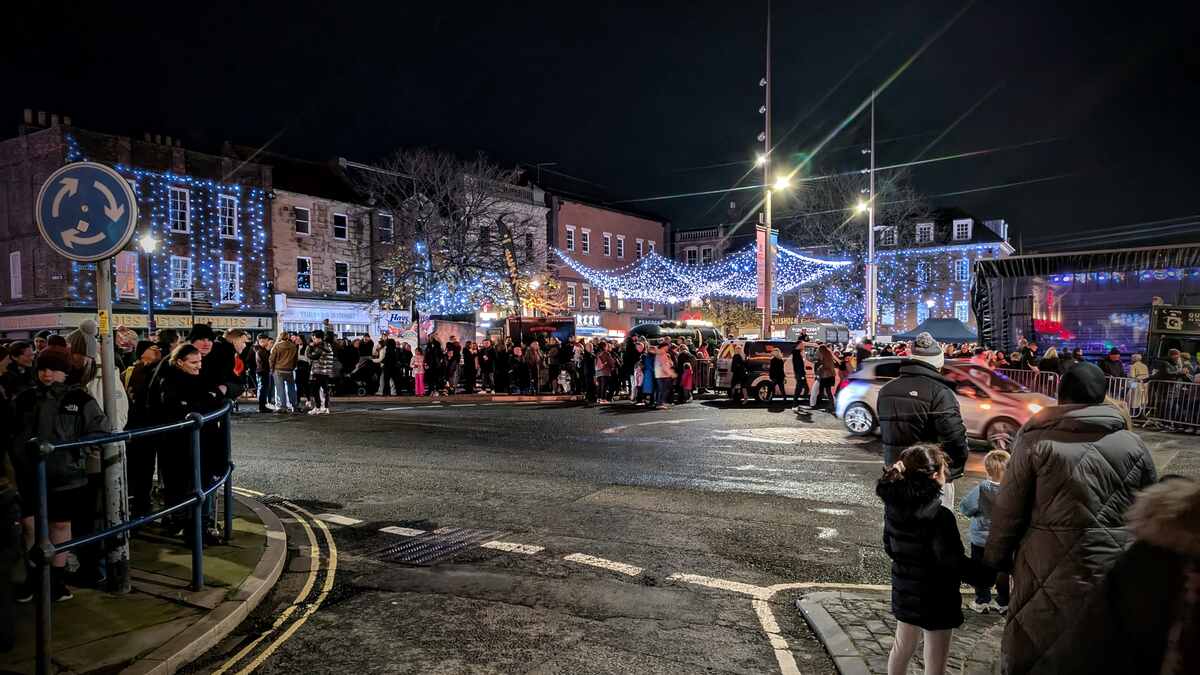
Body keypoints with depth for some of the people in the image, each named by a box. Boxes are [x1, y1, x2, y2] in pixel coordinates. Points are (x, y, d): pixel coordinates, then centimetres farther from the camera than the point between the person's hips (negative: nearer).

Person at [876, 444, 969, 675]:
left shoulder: (893, 506, -7)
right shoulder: (939, 516, -28)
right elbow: (953, 563, -23)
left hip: (904, 593, 6)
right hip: (936, 601, -6)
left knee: (902, 648, 25)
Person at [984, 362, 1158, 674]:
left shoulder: (1036, 440, -10)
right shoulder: (1134, 444, 2)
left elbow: (1009, 509, -8)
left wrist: (996, 558, 4)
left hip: (1049, 567, -4)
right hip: (1114, 569, 4)